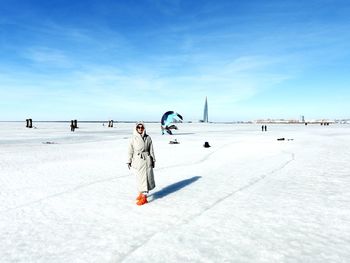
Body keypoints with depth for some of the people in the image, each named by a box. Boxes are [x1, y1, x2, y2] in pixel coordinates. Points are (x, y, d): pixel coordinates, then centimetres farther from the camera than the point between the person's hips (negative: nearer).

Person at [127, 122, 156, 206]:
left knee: (145, 177, -2)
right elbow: (130, 151, 4)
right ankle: (141, 193, 30)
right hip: (137, 160, 1)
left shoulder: (148, 138, 1)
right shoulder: (133, 138, 1)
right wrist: (129, 161, 4)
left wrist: (153, 160, 6)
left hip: (146, 160, -1)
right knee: (139, 178, 11)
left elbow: (151, 150, 5)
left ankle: (144, 197, 2)